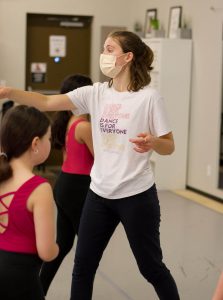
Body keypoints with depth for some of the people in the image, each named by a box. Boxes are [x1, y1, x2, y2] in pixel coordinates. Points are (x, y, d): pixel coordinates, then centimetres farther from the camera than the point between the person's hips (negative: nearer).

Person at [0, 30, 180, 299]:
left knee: (151, 267, 10)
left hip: (137, 196, -5)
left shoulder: (149, 97, -11)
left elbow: (169, 147, -6)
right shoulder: (96, 93, 1)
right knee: (83, 265, 12)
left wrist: (152, 142, -29)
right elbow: (47, 103, -5)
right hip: (99, 194, 5)